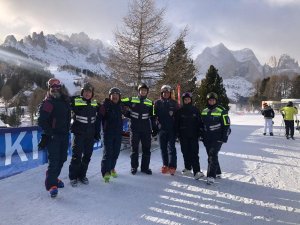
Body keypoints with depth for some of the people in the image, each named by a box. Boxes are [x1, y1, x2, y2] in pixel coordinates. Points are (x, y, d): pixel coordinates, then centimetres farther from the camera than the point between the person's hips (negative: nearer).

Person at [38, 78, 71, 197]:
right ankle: (51, 184, -3)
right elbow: (41, 120, -12)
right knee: (54, 160, -10)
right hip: (52, 136, -6)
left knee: (62, 158, 13)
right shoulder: (47, 103, -7)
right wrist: (48, 133, -16)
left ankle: (54, 178, 31)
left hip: (64, 135, 6)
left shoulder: (65, 101, 11)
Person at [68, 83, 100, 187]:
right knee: (76, 155, -3)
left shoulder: (95, 104, 9)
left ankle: (82, 175, 27)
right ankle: (73, 177, 14)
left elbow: (97, 120, 14)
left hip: (90, 135, 5)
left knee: (87, 156, 11)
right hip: (78, 133, -5)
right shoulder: (75, 101, -6)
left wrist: (97, 133, 12)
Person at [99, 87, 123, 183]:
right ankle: (106, 172, -3)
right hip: (108, 132, -5)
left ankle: (111, 168, 30)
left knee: (116, 152, 13)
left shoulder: (120, 105, 8)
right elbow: (100, 117, -12)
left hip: (118, 132, 5)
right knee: (108, 152, -7)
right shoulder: (105, 105, -8)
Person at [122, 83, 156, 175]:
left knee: (146, 149, 6)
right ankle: (134, 167, 19)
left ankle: (145, 167, 19)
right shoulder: (131, 100, 0)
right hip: (135, 129, -2)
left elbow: (152, 117, 12)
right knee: (134, 149, 7)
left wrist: (154, 128, 8)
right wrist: (127, 114, -2)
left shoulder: (150, 103, 7)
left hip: (146, 129, 2)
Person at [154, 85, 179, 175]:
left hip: (172, 129, -2)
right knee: (163, 148, 8)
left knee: (171, 147, -6)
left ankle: (172, 166, -4)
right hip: (161, 129, 2)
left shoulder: (174, 103, 5)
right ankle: (165, 165, 18)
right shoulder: (157, 103, 6)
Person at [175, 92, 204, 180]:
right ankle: (188, 168, 24)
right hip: (183, 135, 2)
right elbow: (176, 123, 7)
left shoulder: (195, 110, 5)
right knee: (185, 152, 8)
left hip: (193, 135, -1)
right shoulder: (180, 111, 5)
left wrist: (199, 133, 1)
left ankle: (197, 171, -12)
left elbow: (199, 122, 7)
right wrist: (177, 133, 1)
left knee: (194, 153, -8)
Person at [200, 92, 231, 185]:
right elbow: (201, 125, 19)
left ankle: (211, 176, -13)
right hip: (207, 138, 6)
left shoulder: (221, 111, -6)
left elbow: (226, 125, -6)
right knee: (211, 155, 12)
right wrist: (203, 136, 15)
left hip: (217, 138, -6)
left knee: (212, 155, -15)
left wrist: (224, 137, -11)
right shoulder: (204, 111, 12)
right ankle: (217, 172, 29)